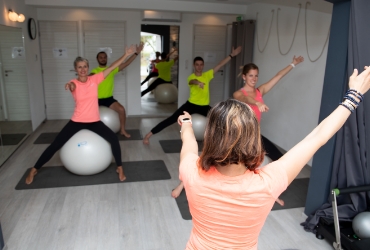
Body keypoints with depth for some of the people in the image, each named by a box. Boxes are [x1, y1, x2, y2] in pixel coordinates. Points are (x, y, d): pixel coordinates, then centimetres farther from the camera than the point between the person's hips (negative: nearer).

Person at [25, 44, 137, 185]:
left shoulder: (94, 79, -3)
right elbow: (72, 86, -34)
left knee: (114, 139, -20)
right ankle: (34, 170, 24)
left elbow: (112, 67, -6)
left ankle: (119, 168, 0)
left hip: (94, 121, 1)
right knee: (55, 145, 3)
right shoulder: (74, 83, -8)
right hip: (77, 121, -1)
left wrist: (126, 55, -11)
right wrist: (70, 85, -59)